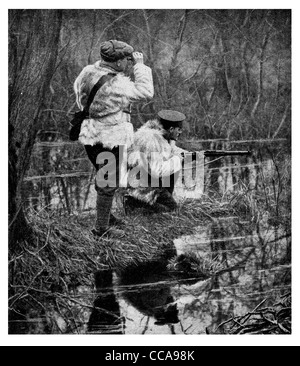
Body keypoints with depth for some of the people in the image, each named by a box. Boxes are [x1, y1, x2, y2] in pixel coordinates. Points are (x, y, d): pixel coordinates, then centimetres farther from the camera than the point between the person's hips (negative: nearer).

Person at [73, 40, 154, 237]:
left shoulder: (88, 72, -2)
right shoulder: (116, 84, -25)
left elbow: (77, 87, 17)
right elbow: (146, 92, -20)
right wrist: (140, 66, -13)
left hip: (90, 137, 8)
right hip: (110, 139, -8)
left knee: (103, 178, 26)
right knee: (109, 184, 7)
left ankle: (106, 215, 43)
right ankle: (101, 227, 19)